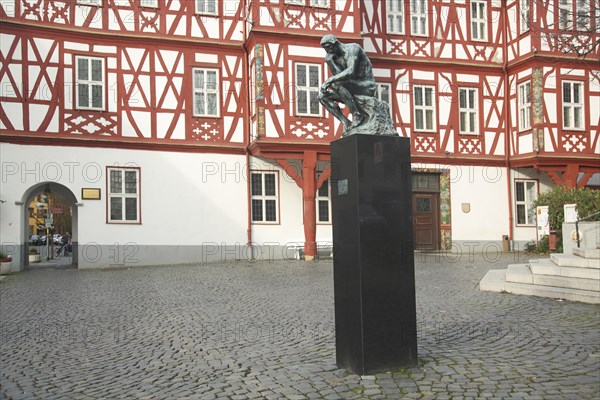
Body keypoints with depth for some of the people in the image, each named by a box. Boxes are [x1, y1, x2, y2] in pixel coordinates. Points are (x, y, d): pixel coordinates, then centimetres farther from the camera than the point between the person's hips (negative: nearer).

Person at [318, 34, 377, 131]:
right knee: (322, 96, -1)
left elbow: (350, 72, -26)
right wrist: (329, 60, -12)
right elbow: (338, 76, -3)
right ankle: (346, 123, -10)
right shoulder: (336, 57, 12)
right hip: (354, 89, 9)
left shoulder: (353, 48, -11)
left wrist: (329, 80, -29)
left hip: (367, 86, -9)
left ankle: (357, 114, -22)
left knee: (336, 84, -31)